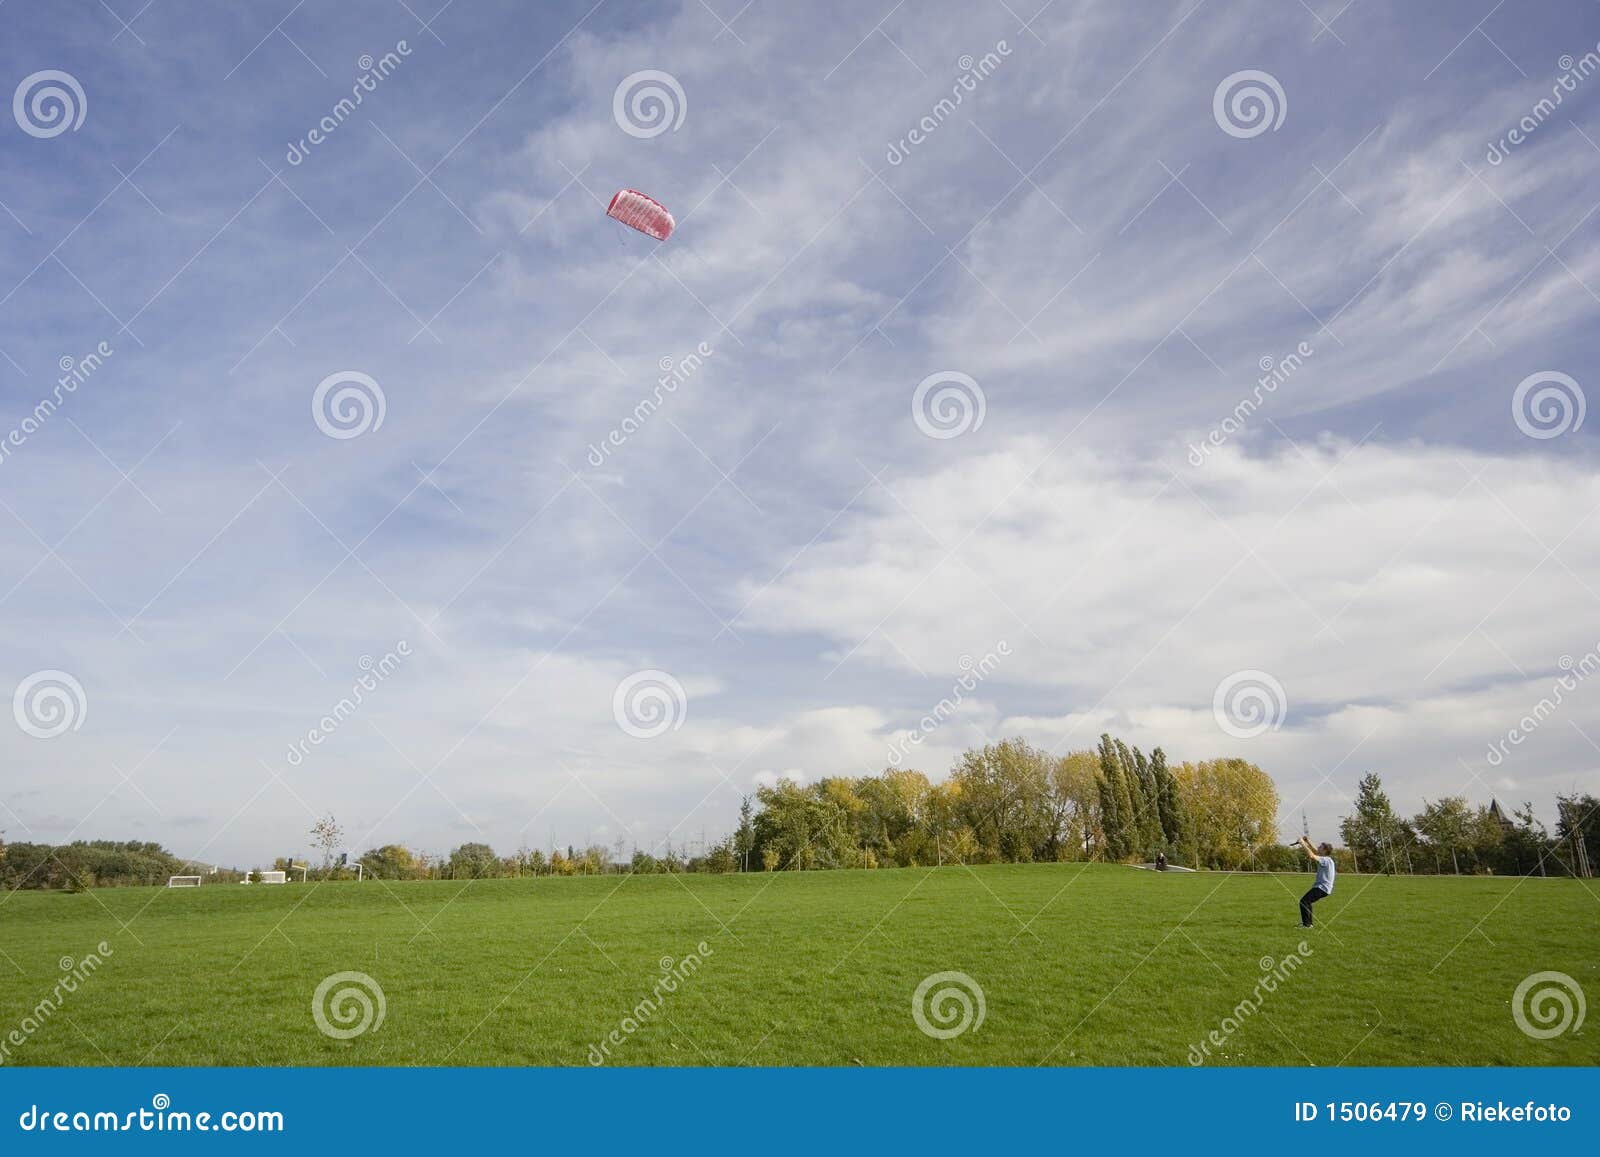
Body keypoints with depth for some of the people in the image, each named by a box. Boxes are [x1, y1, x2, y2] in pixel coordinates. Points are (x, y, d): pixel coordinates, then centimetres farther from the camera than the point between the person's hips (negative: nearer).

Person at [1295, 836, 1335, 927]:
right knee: (1306, 901, 22)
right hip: (1322, 887, 11)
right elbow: (1315, 852, 26)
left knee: (1304, 901, -16)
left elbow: (1312, 855, -29)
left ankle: (1306, 924, -14)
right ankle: (1308, 922, 29)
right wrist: (1308, 842, 18)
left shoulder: (1326, 860, -18)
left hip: (1322, 888, -11)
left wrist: (1302, 843, -23)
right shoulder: (1326, 859, 12)